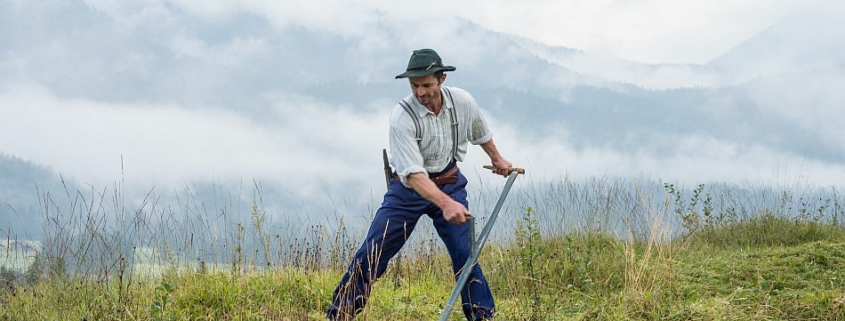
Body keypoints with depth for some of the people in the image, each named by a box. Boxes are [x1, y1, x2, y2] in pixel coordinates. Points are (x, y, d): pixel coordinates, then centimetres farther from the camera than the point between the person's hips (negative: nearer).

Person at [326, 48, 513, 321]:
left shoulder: (463, 102, -12)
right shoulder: (402, 117, -25)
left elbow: (480, 131, 14)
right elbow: (413, 173, -33)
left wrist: (496, 158, 31)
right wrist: (446, 204, -46)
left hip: (449, 183, 3)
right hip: (409, 187, -2)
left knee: (465, 253, -9)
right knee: (371, 254, -3)